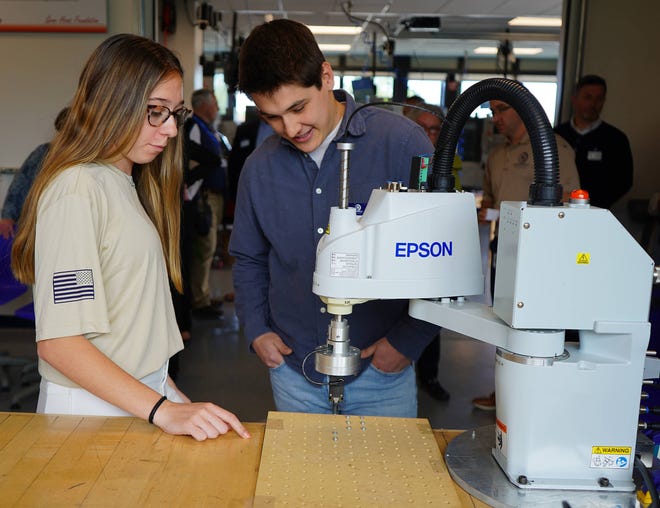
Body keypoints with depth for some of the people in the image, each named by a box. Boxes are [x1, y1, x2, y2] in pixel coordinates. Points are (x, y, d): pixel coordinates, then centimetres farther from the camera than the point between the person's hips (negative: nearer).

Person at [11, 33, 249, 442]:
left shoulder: (129, 184, 11)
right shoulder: (76, 190, -16)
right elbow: (58, 342, -20)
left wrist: (167, 389, 7)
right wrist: (163, 410, -25)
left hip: (145, 396, 8)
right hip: (94, 408, -7)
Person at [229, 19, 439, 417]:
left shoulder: (401, 143, -12)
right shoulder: (259, 167, 2)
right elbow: (249, 259, 16)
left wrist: (408, 340, -11)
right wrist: (256, 329, 4)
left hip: (381, 372, -3)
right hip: (293, 373, 4)